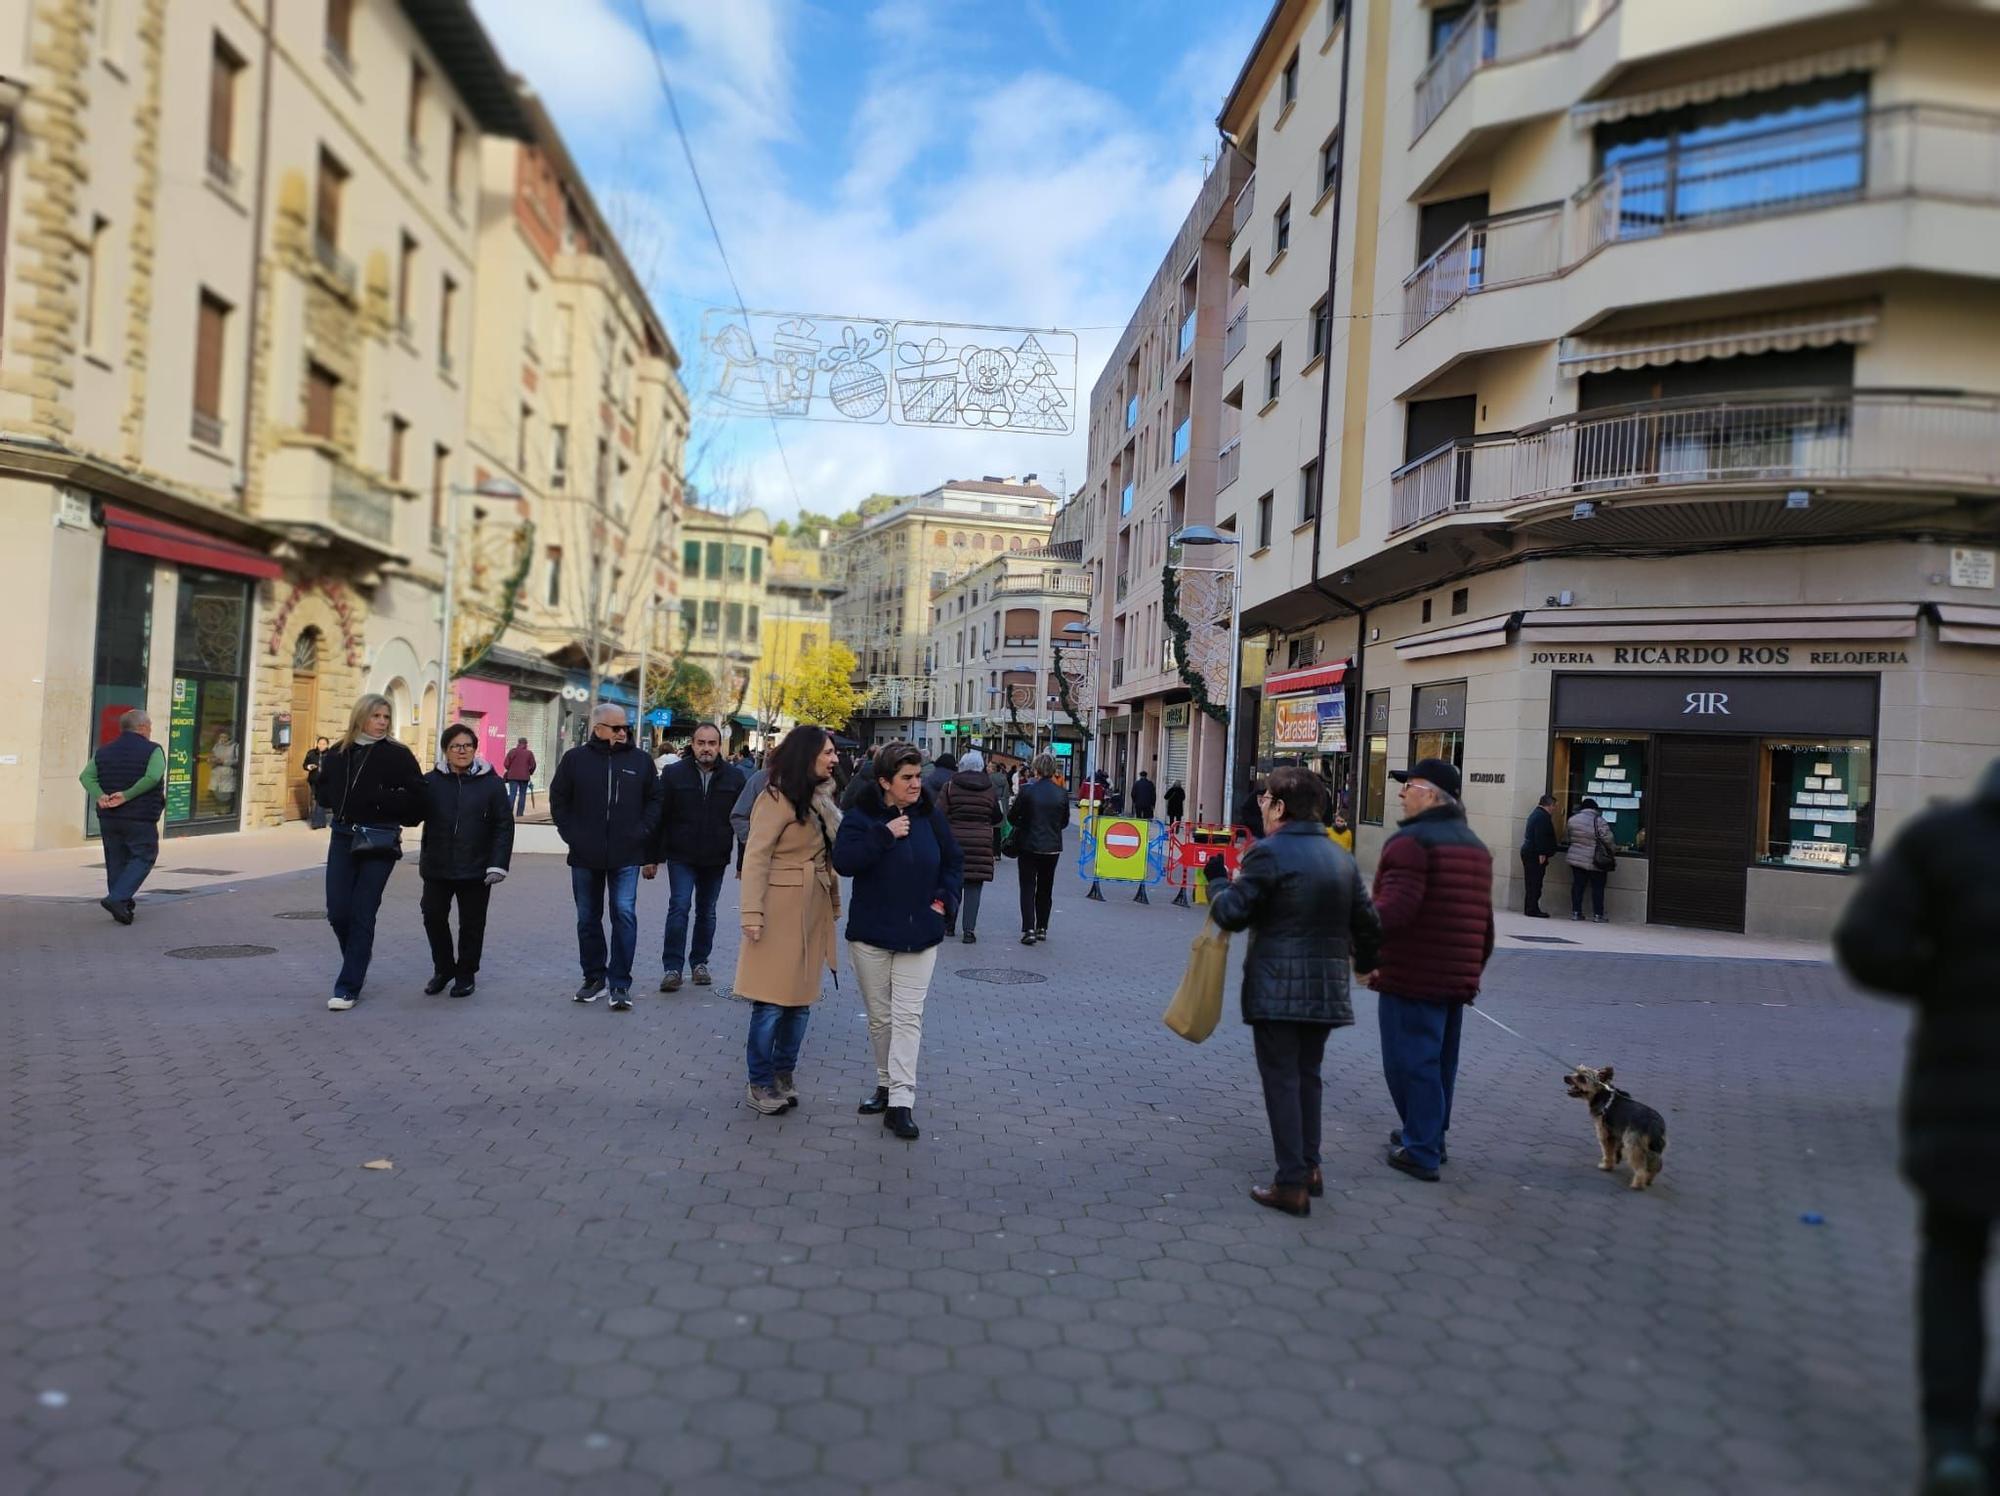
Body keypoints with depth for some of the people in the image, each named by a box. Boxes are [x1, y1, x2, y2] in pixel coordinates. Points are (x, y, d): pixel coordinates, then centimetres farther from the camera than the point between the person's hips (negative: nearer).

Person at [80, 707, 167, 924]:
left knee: (116, 861, 13)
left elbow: (86, 776, 0)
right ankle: (117, 898, -12)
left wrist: (99, 796, -12)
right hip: (140, 818, -6)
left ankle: (123, 907, 16)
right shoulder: (153, 750, -6)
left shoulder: (104, 751, 12)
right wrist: (127, 795, -18)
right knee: (143, 857, 3)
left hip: (108, 817, 6)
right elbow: (152, 777, -23)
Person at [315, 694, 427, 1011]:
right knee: (337, 912, 3)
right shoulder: (337, 753, 7)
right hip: (343, 838, 4)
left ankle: (348, 987, 6)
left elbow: (416, 798, -9)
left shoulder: (398, 755, -5)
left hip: (379, 842, -4)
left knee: (362, 914, -2)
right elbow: (323, 792, 18)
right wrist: (341, 800, -2)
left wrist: (379, 799, -16)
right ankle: (357, 962, 32)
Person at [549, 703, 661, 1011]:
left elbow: (654, 800, 9)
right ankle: (593, 977, 25)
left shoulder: (640, 760, 3)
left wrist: (642, 832, -2)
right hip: (585, 856, 1)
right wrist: (570, 834, -1)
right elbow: (558, 799, 7)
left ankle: (620, 984, -2)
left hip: (626, 856, -1)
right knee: (588, 918, 11)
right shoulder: (575, 758, 1)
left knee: (625, 915, -8)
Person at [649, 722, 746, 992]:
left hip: (715, 859, 2)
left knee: (707, 912, 12)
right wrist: (653, 857, -3)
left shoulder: (734, 777, 0)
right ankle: (673, 967, -4)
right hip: (681, 857, -2)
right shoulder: (674, 774, -3)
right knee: (679, 907, -10)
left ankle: (700, 962, 26)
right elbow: (659, 818, -1)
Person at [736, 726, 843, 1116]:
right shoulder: (777, 798, -11)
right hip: (782, 910, -8)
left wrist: (834, 905, 12)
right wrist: (752, 913, -20)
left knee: (801, 999, 10)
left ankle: (783, 1075, 22)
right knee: (772, 1001, -2)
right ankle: (760, 1083, 9)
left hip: (815, 910, 8)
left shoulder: (821, 799, 15)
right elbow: (756, 857, -14)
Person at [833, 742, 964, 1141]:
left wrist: (944, 899, -4)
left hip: (919, 935, 1)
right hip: (870, 933, -1)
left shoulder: (930, 816, 1)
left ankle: (900, 1102, -6)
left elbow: (953, 862, 10)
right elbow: (843, 861, -21)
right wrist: (885, 835, -25)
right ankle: (886, 1085, 27)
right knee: (879, 1016, 10)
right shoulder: (861, 817, -6)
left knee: (908, 1017, -5)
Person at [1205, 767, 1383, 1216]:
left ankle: (1291, 1183, 0)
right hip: (1326, 988, 7)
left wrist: (1217, 881, 7)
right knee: (1308, 1075, 19)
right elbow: (1367, 921, 14)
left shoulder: (1269, 853, -13)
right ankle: (1309, 1167, 26)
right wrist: (1364, 962, 31)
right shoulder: (1341, 857, 10)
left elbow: (1232, 913, -11)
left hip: (1278, 989, -7)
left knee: (1282, 1080, -1)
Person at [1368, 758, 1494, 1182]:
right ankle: (1431, 1136, 32)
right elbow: (1484, 920, 20)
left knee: (1410, 1062, 0)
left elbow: (1395, 909, -27)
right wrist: (1475, 967, 28)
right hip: (1457, 979, 9)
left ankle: (1420, 1151, 5)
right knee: (1440, 1062, 19)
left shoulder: (1411, 841, -15)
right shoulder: (1475, 846, 16)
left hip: (1412, 977, -9)